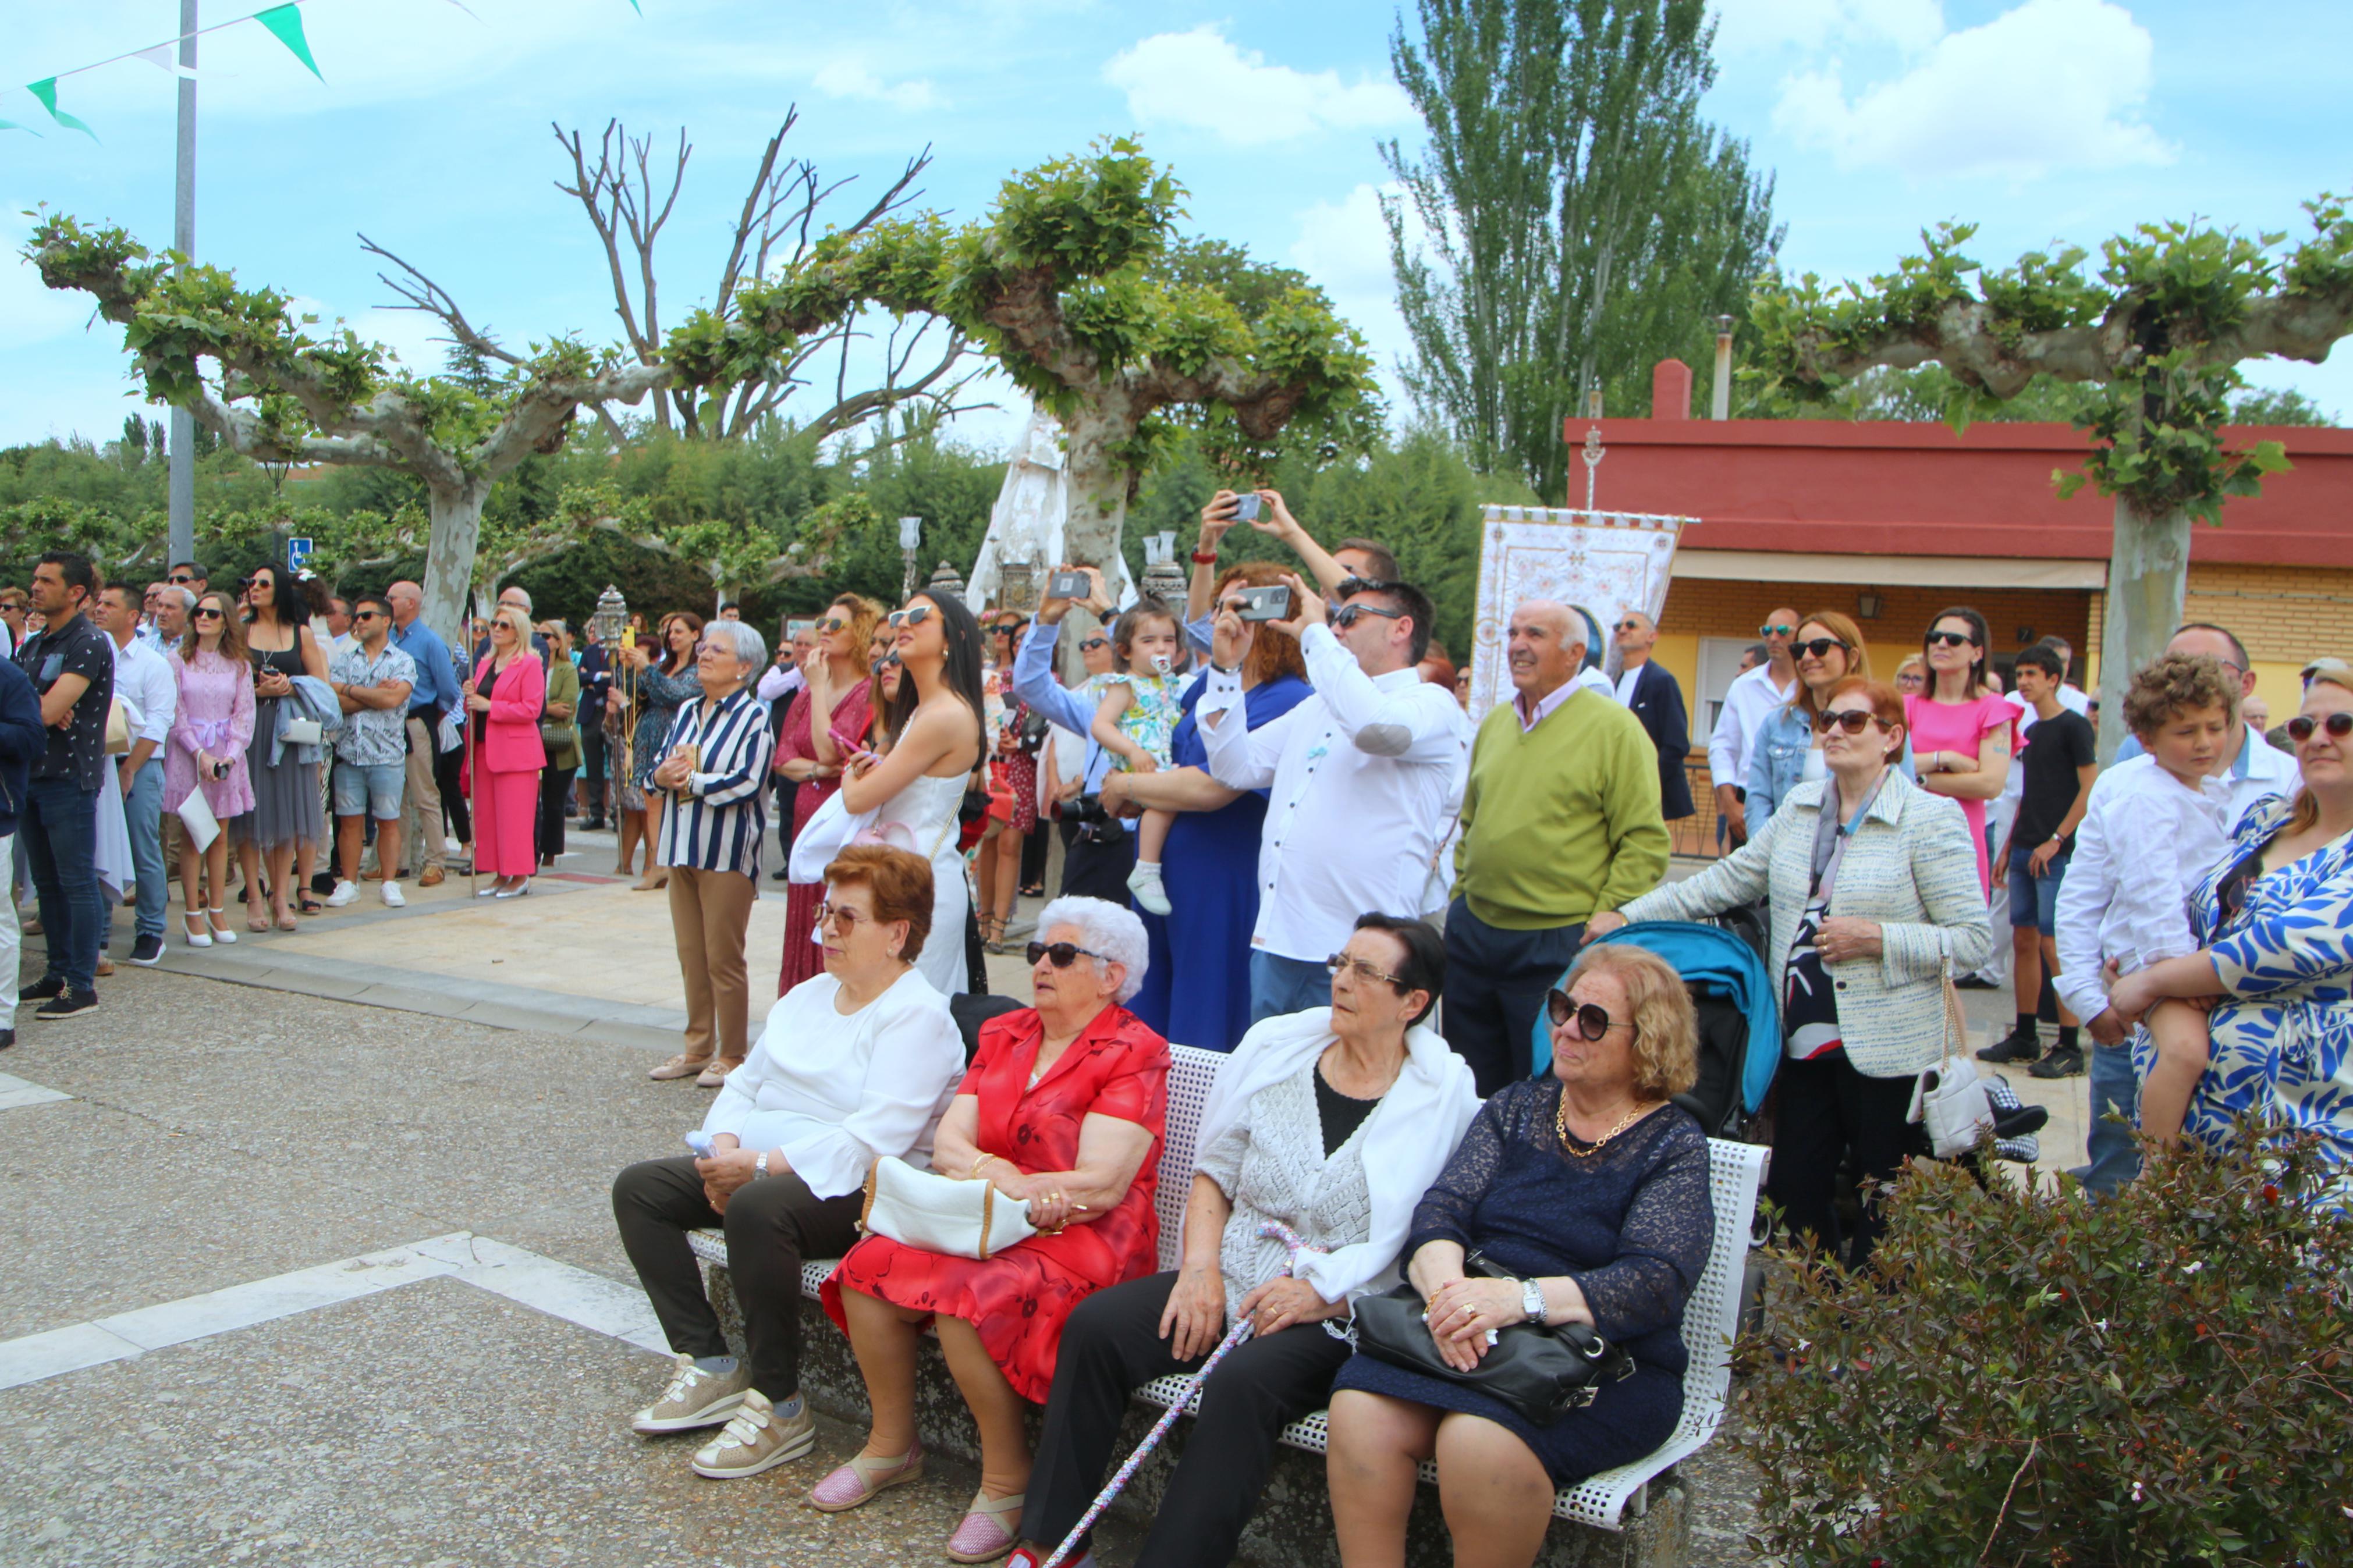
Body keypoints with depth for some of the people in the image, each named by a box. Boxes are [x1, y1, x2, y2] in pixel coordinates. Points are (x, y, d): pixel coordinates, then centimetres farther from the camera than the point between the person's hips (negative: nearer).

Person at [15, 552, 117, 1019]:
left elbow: (47, 713, -20)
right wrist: (40, 710, -12)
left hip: (69, 777, -8)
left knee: (77, 883, -4)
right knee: (46, 882, 14)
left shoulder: (89, 644, -12)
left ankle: (83, 987, 0)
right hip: (29, 773, 8)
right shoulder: (32, 642, 15)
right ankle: (58, 974, 23)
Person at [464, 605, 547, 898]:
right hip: (485, 750, 7)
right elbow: (475, 708, 22)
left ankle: (520, 877, 0)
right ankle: (500, 874, 13)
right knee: (486, 815, 7)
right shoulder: (484, 665, 18)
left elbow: (532, 709, -13)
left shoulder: (530, 665, -4)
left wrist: (490, 706, -15)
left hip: (516, 750, -7)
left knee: (514, 816, -6)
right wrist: (470, 698, 0)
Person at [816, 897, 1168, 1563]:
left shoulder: (1133, 1053, -7)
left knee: (966, 1297, -31)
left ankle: (1008, 1477, -8)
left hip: (1083, 1238, -7)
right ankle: (891, 1445, 6)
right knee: (871, 1267, -16)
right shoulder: (1003, 1034, 15)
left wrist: (995, 1179, -14)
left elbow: (1100, 1187, -16)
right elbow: (948, 1142, 6)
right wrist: (993, 1172, -17)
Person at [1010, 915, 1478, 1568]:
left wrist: (1324, 1293, -15)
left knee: (1243, 1383, -33)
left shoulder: (1448, 1098, -3)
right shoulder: (1274, 1047, 8)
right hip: (1229, 1284, 5)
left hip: (1341, 1319, -4)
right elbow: (1214, 1170, 13)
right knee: (1094, 1325, -17)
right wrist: (1200, 1267, -3)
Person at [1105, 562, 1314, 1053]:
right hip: (1166, 882, 8)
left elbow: (1209, 787, -22)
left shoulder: (1287, 703, -16)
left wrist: (1126, 786, -7)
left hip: (1223, 896, -8)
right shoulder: (1209, 686, 11)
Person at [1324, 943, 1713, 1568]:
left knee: (1481, 1441, -33)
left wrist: (1522, 1298, -27)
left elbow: (1655, 1284, -12)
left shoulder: (1674, 1147, 3)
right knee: (1359, 1410, -26)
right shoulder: (1517, 1107, 15)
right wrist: (1448, 1287, -21)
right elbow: (1440, 1210, 3)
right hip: (1468, 1334, 3)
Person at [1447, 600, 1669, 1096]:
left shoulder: (1614, 728, -8)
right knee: (1473, 1094, 15)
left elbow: (1646, 844, -11)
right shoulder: (1495, 722, 12)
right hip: (1472, 934, 6)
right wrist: (1459, 898, 15)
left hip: (1558, 944, -6)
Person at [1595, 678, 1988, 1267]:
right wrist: (1628, 915, 10)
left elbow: (1974, 938, -9)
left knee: (1887, 1216, 3)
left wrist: (1876, 939, -19)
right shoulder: (1799, 806, 11)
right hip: (1805, 1041, 6)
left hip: (1887, 1052, -5)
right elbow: (1728, 880, 15)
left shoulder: (1932, 820, -7)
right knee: (1795, 1193, 12)